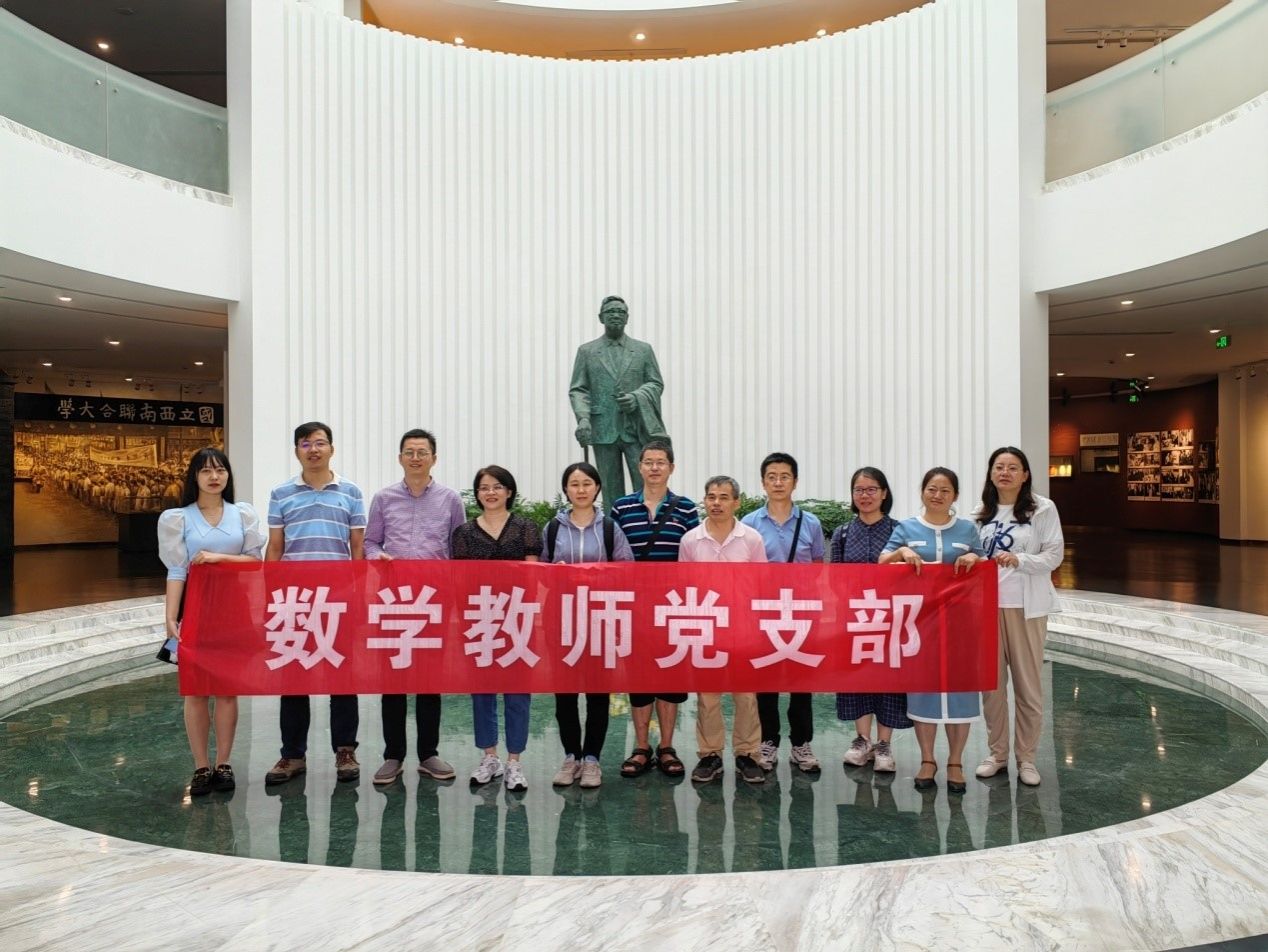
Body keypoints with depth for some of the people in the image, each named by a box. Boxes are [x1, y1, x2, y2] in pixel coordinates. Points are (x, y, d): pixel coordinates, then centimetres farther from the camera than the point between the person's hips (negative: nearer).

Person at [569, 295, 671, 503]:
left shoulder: (644, 350, 12)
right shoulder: (586, 351, 11)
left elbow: (656, 384, 9)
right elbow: (577, 390, 6)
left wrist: (636, 397, -12)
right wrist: (583, 417, -12)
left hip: (637, 429, 0)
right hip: (603, 430, 0)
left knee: (646, 486, -6)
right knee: (611, 491, 5)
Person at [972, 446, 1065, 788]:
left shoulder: (1043, 509, -4)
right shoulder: (980, 512, 8)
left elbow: (1054, 556, -7)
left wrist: (1018, 560, -20)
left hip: (1025, 607, -3)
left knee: (1028, 683, 5)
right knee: (991, 683, 9)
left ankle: (1026, 758, 19)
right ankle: (997, 753, 23)